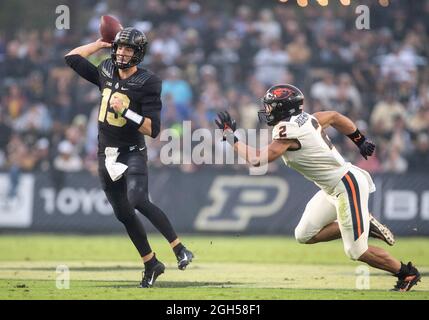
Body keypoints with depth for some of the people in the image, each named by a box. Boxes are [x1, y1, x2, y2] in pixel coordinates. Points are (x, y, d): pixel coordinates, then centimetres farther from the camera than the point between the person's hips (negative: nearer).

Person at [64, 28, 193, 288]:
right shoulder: (106, 74, 4)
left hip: (133, 153, -6)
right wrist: (101, 43, 13)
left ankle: (180, 249, -25)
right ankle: (151, 264, 19)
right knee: (123, 214, 7)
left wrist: (125, 111, -28)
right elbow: (72, 58, 17)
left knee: (137, 200, -29)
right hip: (107, 156, 6)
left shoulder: (147, 83, -13)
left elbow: (153, 130, -19)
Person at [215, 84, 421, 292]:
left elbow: (258, 159, -24)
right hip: (332, 189, 10)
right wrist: (361, 141, 28)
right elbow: (334, 117, 20)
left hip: (348, 186, -10)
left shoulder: (287, 131, -21)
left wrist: (231, 137, -14)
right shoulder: (305, 119, 5)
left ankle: (407, 273, 11)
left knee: (356, 251, -5)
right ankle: (365, 226, 15)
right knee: (304, 235, 10)